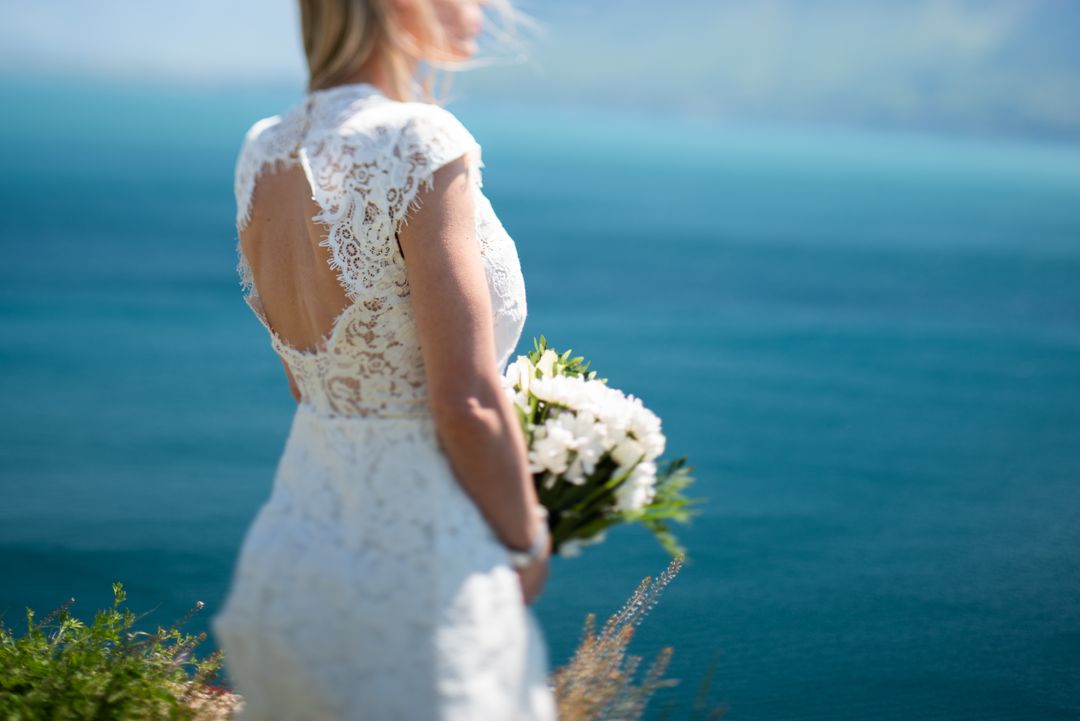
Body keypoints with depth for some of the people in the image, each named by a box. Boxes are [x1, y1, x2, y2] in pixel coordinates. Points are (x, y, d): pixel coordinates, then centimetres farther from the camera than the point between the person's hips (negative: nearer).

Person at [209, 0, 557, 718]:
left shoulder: (264, 149, 4)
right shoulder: (420, 143, -20)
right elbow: (468, 403, -19)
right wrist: (527, 545, -4)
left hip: (292, 545, 8)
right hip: (416, 572, -8)